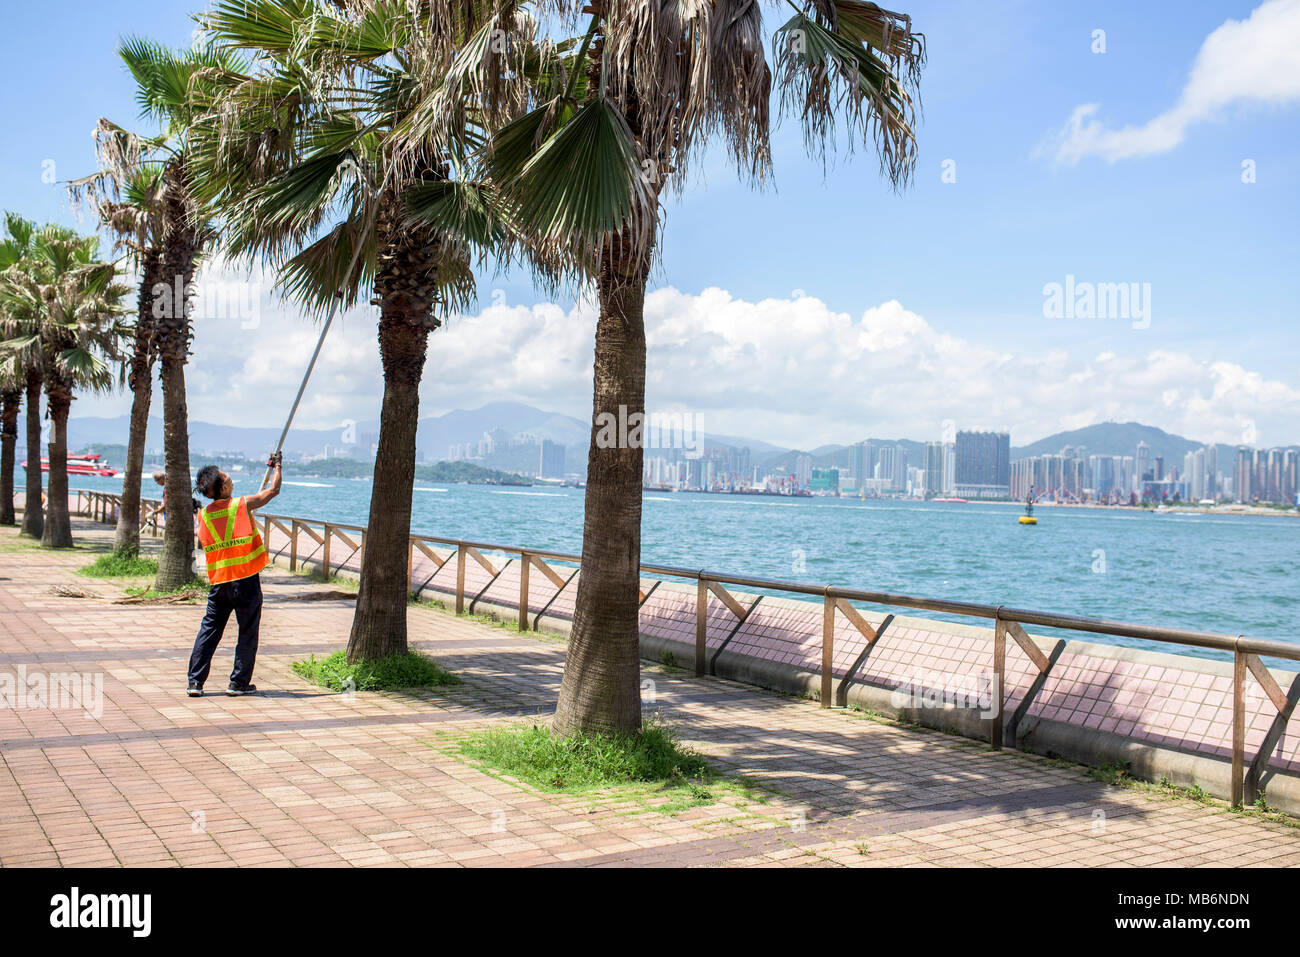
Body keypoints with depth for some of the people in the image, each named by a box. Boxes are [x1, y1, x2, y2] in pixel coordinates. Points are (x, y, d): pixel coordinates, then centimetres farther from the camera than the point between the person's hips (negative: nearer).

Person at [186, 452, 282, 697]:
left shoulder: (203, 514, 3)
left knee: (209, 629, 12)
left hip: (217, 581, 4)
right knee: (247, 632, 6)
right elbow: (274, 490, 2)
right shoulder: (242, 505, -10)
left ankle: (195, 682, 9)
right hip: (245, 579, -4)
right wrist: (277, 465, 17)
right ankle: (239, 682, 9)